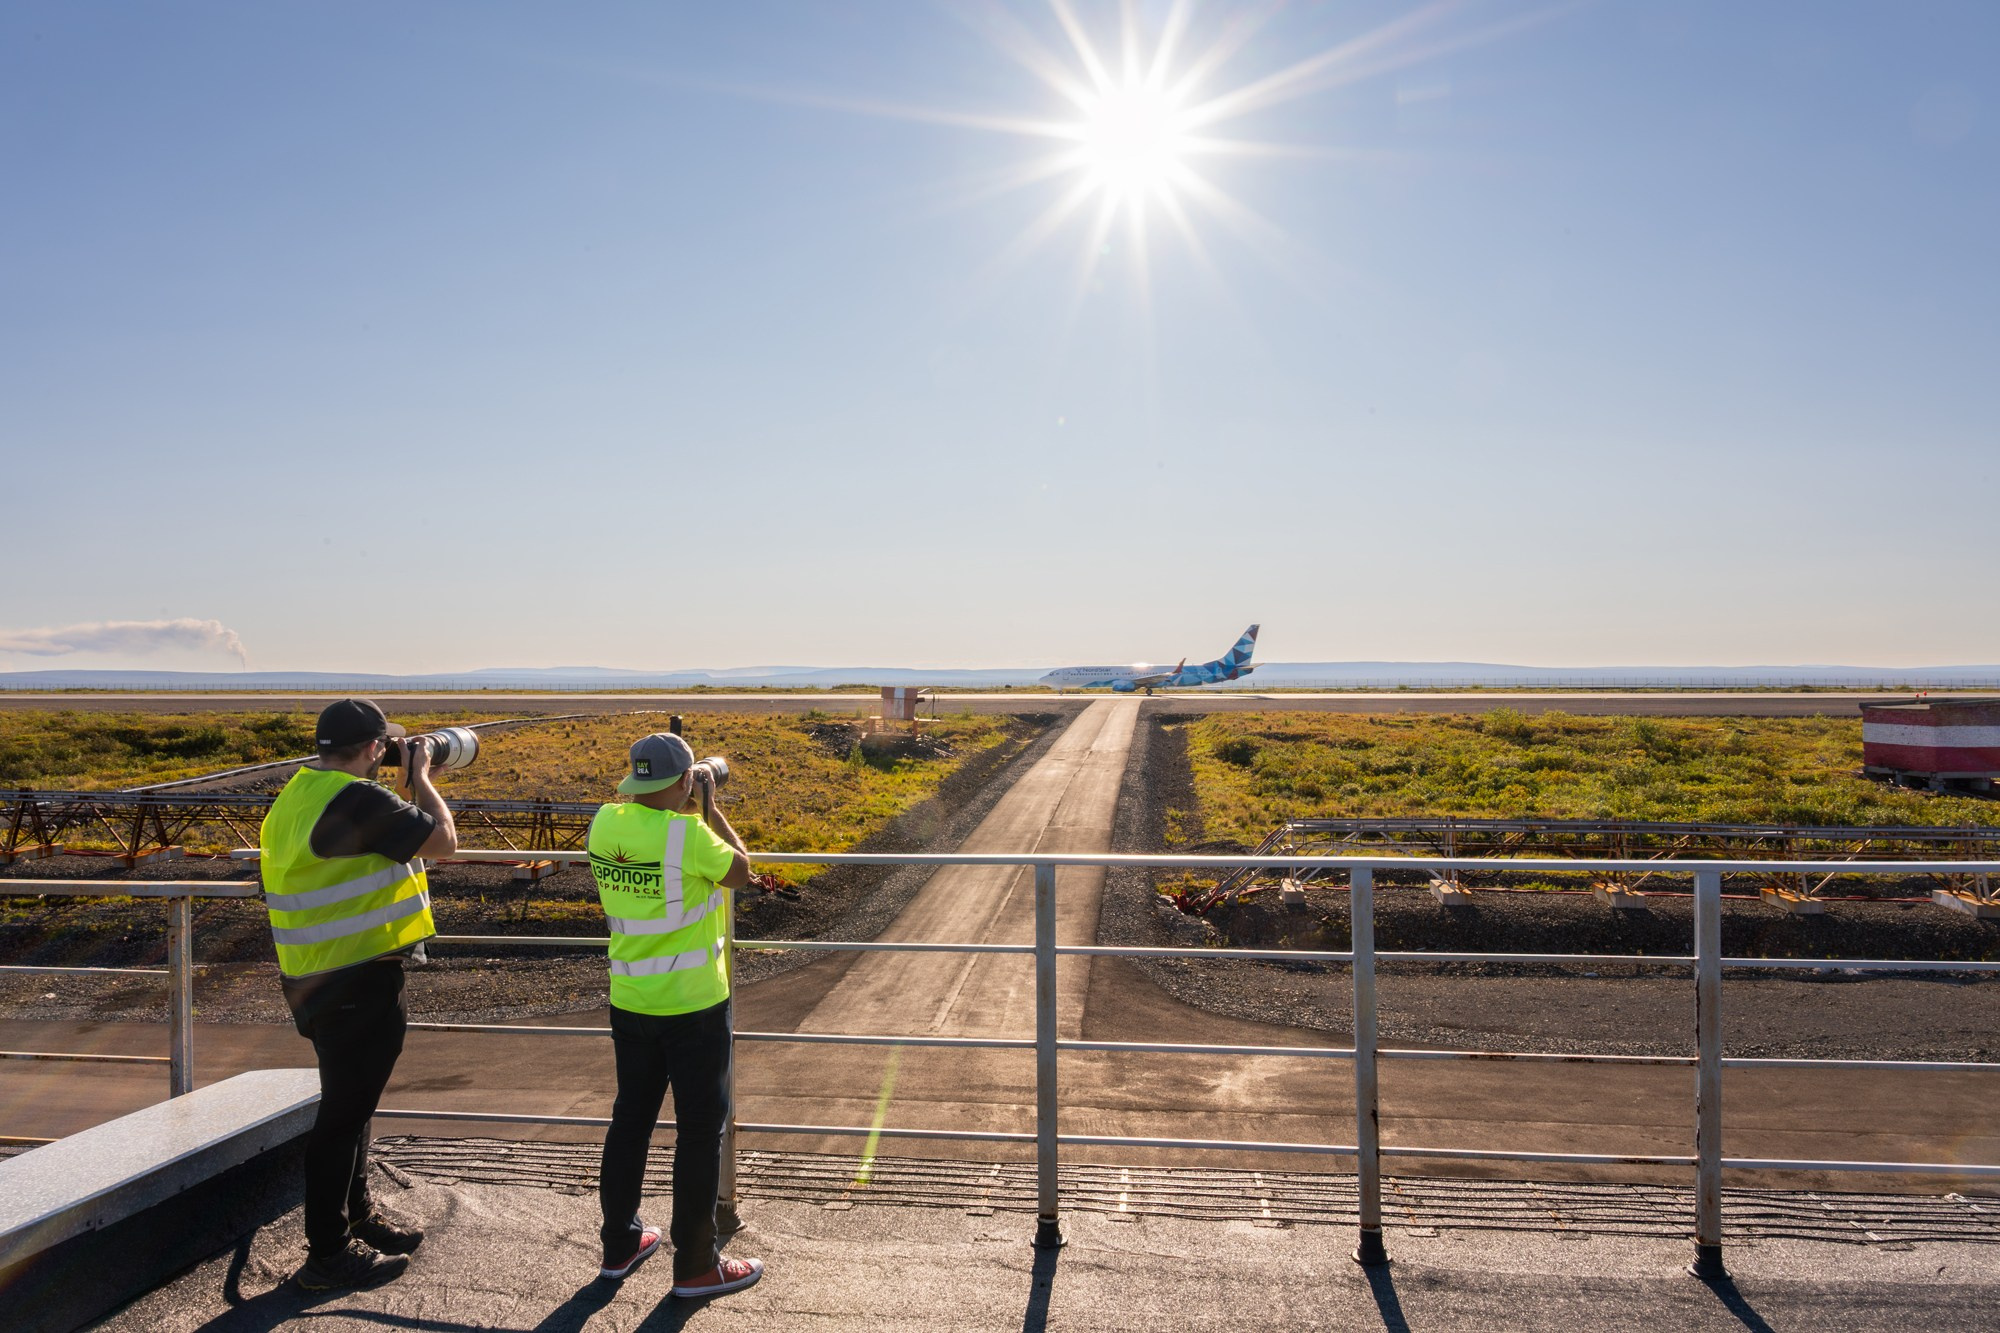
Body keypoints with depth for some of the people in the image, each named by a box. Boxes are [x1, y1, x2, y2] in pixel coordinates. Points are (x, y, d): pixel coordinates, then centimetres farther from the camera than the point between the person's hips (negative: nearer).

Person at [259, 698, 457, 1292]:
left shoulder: (299, 795, 8)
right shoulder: (356, 799, -23)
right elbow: (443, 840, -17)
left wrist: (404, 784, 13)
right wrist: (419, 776, -5)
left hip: (318, 979, 10)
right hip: (358, 983, -10)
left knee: (352, 1101, 23)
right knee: (344, 1111, 2)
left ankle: (356, 1214, 39)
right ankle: (328, 1254, 14)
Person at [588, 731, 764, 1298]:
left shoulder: (605, 823, -4)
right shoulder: (689, 833, -22)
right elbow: (740, 870, -5)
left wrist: (684, 810, 17)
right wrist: (710, 806, 1)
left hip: (628, 1002, 6)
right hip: (694, 1006, -6)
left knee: (630, 1119, 20)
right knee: (700, 1130, 7)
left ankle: (620, 1247, 33)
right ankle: (696, 1265, 16)